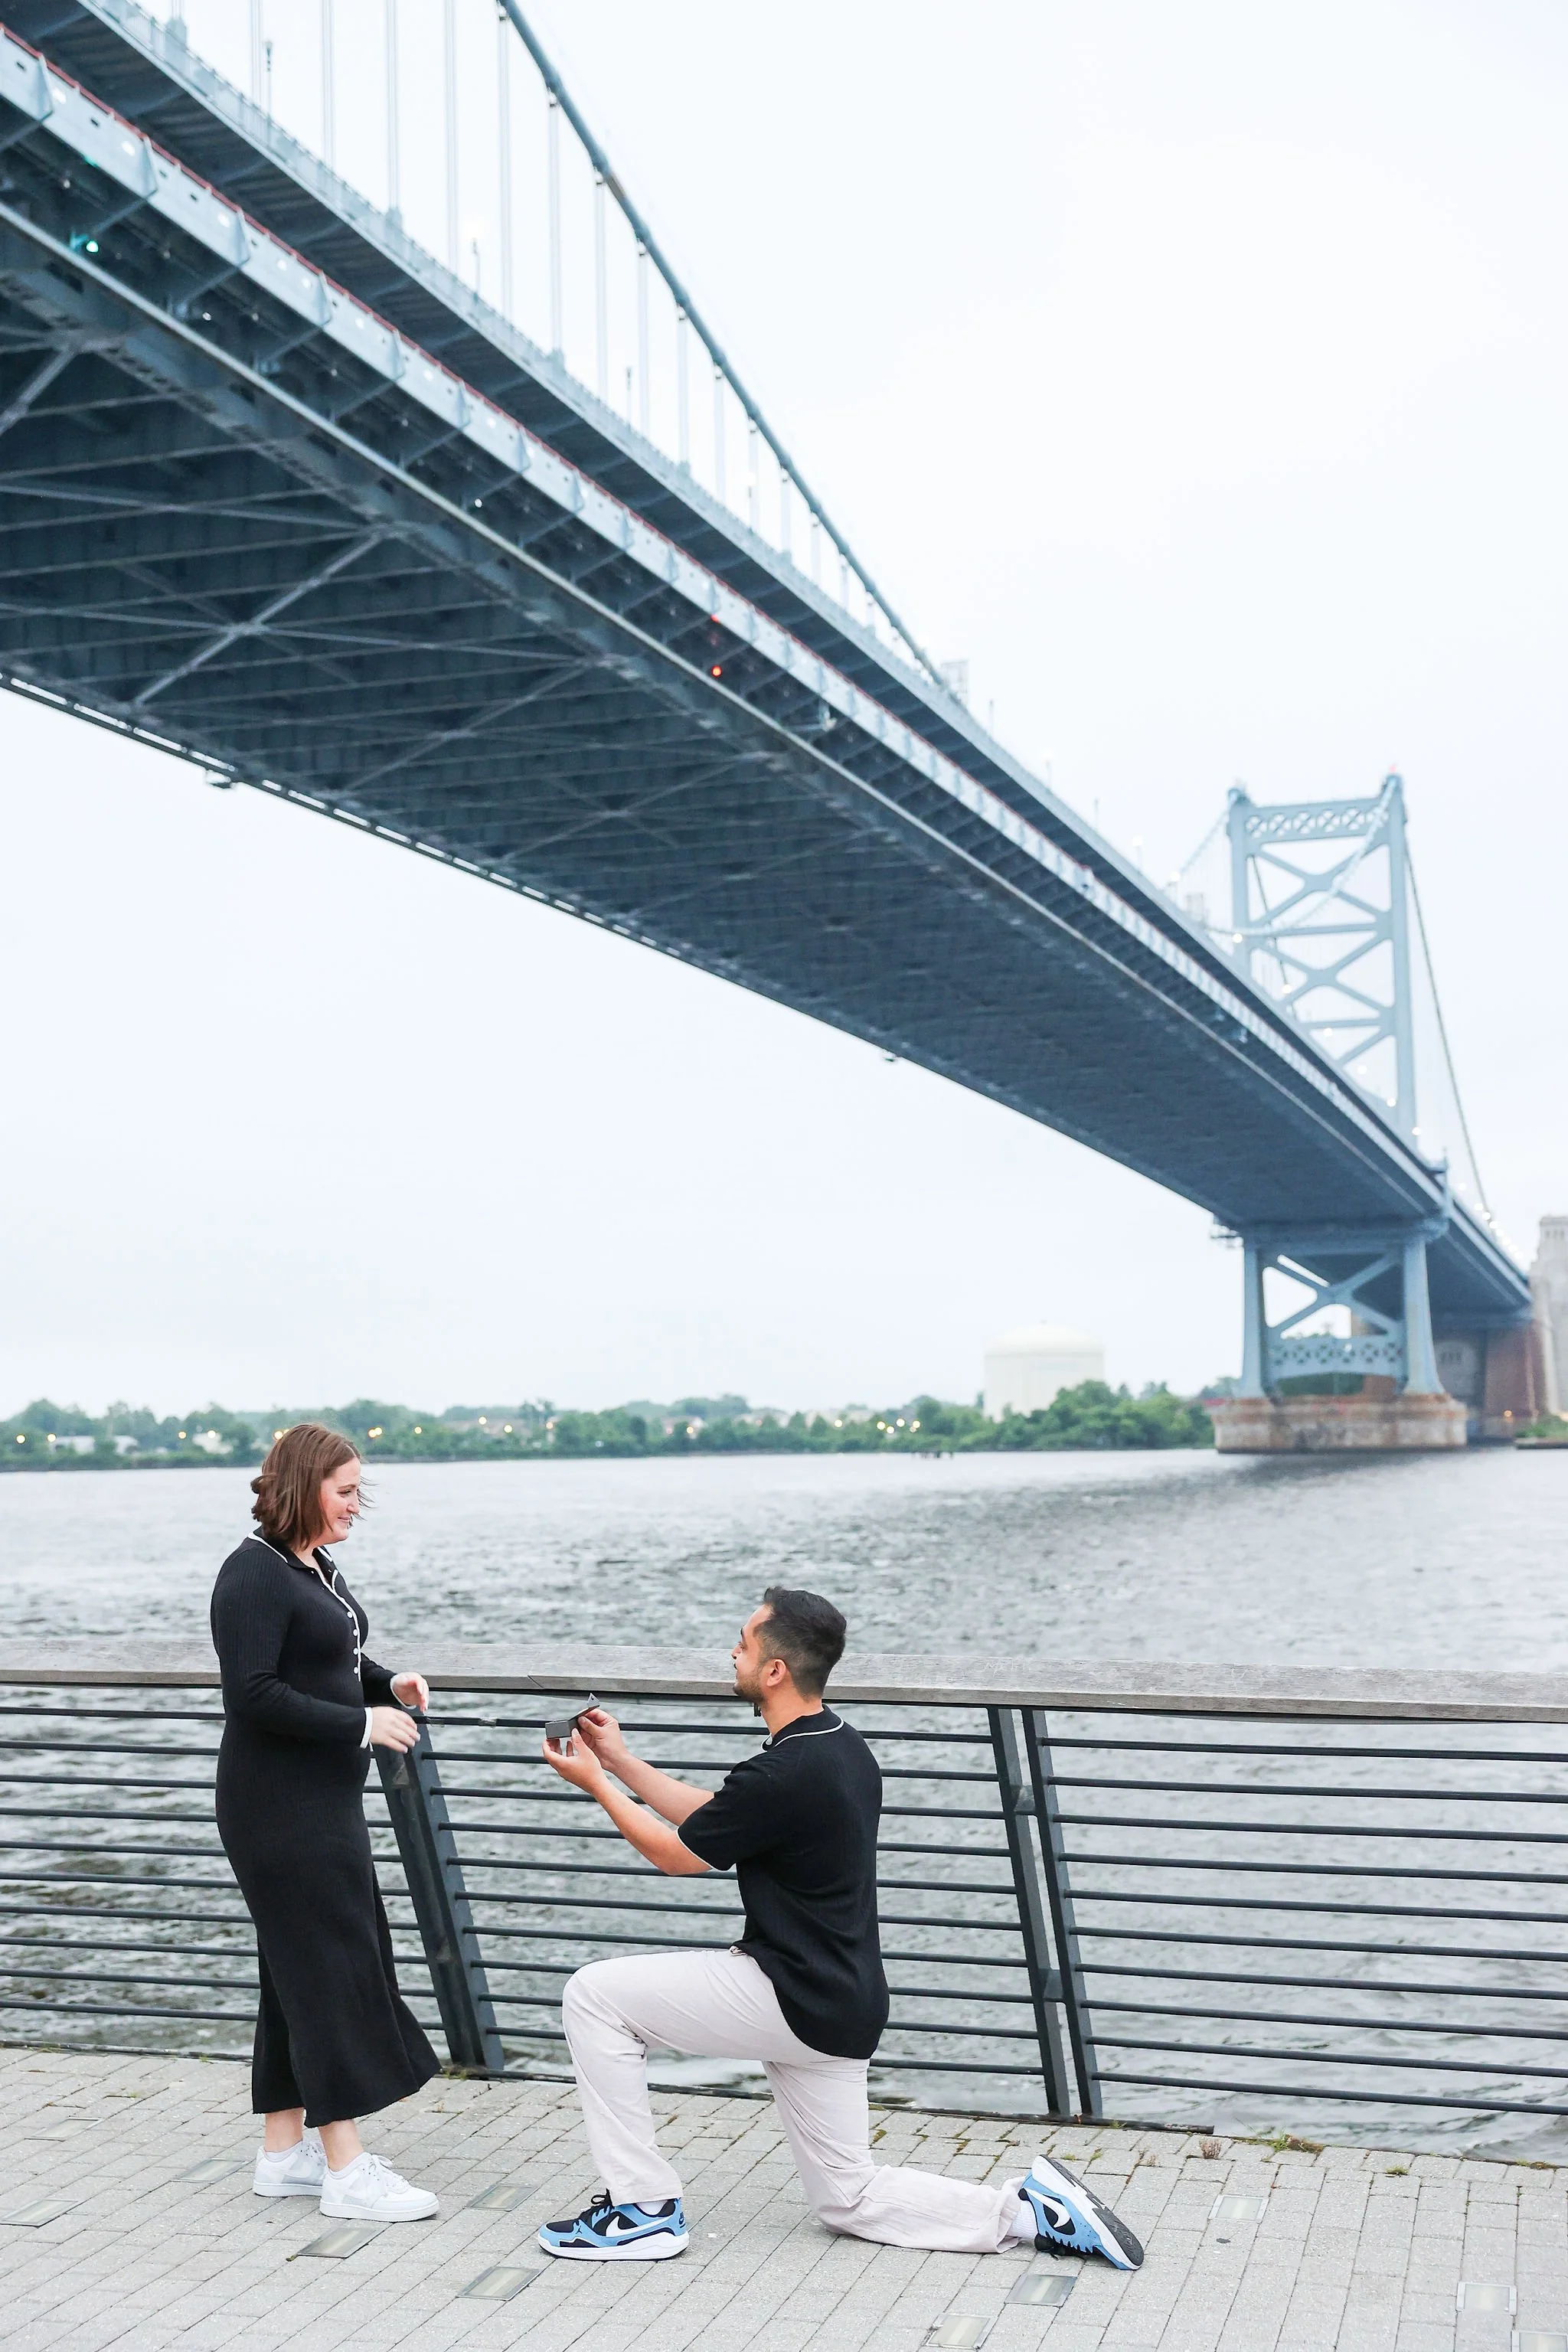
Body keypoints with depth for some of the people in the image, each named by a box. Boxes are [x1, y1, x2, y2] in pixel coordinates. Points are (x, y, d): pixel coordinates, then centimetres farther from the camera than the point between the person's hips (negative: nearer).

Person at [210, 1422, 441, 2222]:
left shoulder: (314, 1565, 11)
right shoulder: (254, 1573, -18)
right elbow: (253, 1693, -24)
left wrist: (387, 1683, 3)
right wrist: (361, 1723, -22)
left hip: (324, 1799, 10)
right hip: (279, 1807, -10)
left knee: (300, 1968, 14)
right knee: (332, 1967, -7)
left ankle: (285, 2149, 24)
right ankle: (346, 2171, 0)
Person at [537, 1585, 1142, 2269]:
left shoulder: (783, 1776, -24)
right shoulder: (840, 1747, 6)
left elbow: (677, 1854, -8)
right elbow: (708, 1819, 16)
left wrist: (593, 1782, 4)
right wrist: (619, 1761, 15)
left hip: (791, 2003, -9)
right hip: (836, 2007, 9)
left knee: (595, 1995, 0)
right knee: (849, 2199, 18)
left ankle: (643, 2209, 7)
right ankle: (1031, 2209, 7)